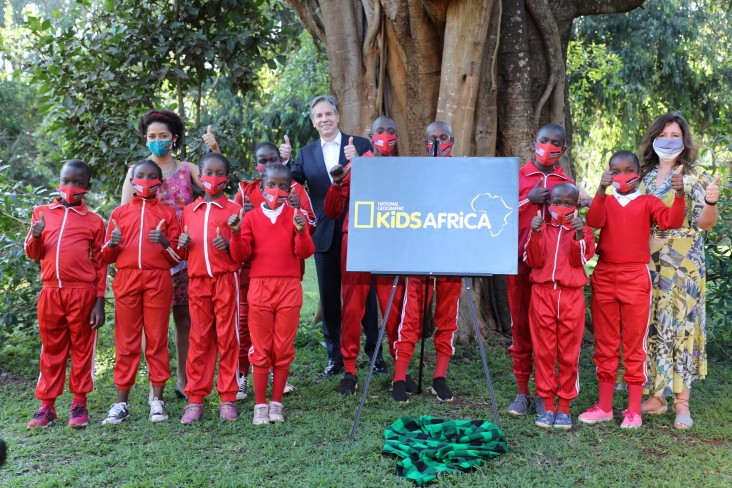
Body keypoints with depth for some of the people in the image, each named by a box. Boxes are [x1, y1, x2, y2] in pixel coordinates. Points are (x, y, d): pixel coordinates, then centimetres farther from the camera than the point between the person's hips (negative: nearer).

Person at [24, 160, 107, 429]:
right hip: (50, 293, 2)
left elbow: (100, 265, 3)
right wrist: (35, 237, -11)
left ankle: (79, 404, 14)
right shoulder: (42, 213, 10)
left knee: (82, 348, 5)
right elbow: (32, 253, 11)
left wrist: (99, 303, -2)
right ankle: (46, 405, 16)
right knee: (51, 349, 9)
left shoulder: (94, 220, 3)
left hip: (82, 293, -2)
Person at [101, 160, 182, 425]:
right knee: (126, 341, 2)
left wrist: (165, 242, -12)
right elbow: (106, 257, 13)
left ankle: (157, 399, 8)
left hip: (158, 280, -1)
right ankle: (121, 402, 7)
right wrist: (112, 244, -8)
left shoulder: (168, 213, 10)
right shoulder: (119, 213, 13)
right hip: (126, 279, 1)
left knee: (157, 340, 2)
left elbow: (177, 257, 7)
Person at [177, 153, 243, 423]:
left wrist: (229, 245, -18)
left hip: (226, 280, -3)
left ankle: (228, 398, 9)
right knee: (199, 340, 6)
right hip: (198, 281, 3)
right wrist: (181, 244, 1)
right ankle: (195, 398, 12)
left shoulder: (234, 209, 3)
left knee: (227, 338, 1)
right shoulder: (189, 211, 15)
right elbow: (182, 250, 23)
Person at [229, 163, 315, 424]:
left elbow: (305, 252, -4)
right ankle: (260, 405, 14)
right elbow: (241, 254, 0)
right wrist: (236, 234, -17)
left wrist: (301, 231, -22)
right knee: (261, 349, 5)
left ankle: (276, 403, 17)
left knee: (283, 349, 5)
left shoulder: (296, 216, 3)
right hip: (260, 287, 0)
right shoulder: (251, 217, 4)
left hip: (289, 288, 0)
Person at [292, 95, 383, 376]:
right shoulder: (306, 154, 8)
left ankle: (374, 351, 19)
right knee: (329, 297, 9)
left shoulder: (360, 145, 0)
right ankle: (335, 356, 19)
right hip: (325, 234, 3)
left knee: (365, 292, 6)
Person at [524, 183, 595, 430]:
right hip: (542, 293, 1)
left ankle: (564, 407, 12)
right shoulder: (540, 228, 10)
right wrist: (535, 234, -14)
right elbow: (533, 261, -1)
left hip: (571, 296, 0)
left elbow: (580, 260, -3)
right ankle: (547, 405, 11)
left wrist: (579, 235, -18)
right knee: (543, 352, 2)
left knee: (569, 354, 3)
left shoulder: (583, 230, 9)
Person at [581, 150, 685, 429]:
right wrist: (601, 190, -27)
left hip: (635, 279, -2)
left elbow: (671, 221, -13)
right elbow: (594, 221, -13)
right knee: (605, 344, 9)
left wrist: (679, 195, -29)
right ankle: (604, 407, 19)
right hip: (604, 277, 2)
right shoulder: (605, 202, 9)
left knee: (634, 345, 3)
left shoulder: (647, 202, 4)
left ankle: (634, 411, 10)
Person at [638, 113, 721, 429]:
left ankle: (682, 403, 3)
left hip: (682, 264, -4)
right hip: (646, 263, 4)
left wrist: (710, 203, -26)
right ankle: (655, 397, 16)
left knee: (680, 326, -5)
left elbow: (705, 223, -7)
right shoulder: (645, 176, 12)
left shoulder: (695, 176, -1)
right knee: (651, 326, 6)